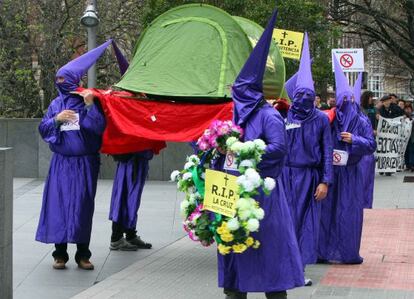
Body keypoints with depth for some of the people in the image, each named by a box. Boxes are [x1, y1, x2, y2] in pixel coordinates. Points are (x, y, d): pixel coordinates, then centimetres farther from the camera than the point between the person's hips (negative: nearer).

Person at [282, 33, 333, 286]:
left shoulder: (321, 119, 2)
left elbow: (327, 152, 3)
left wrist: (325, 181, -3)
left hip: (309, 177, 1)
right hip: (286, 175, -1)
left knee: (307, 222, 3)